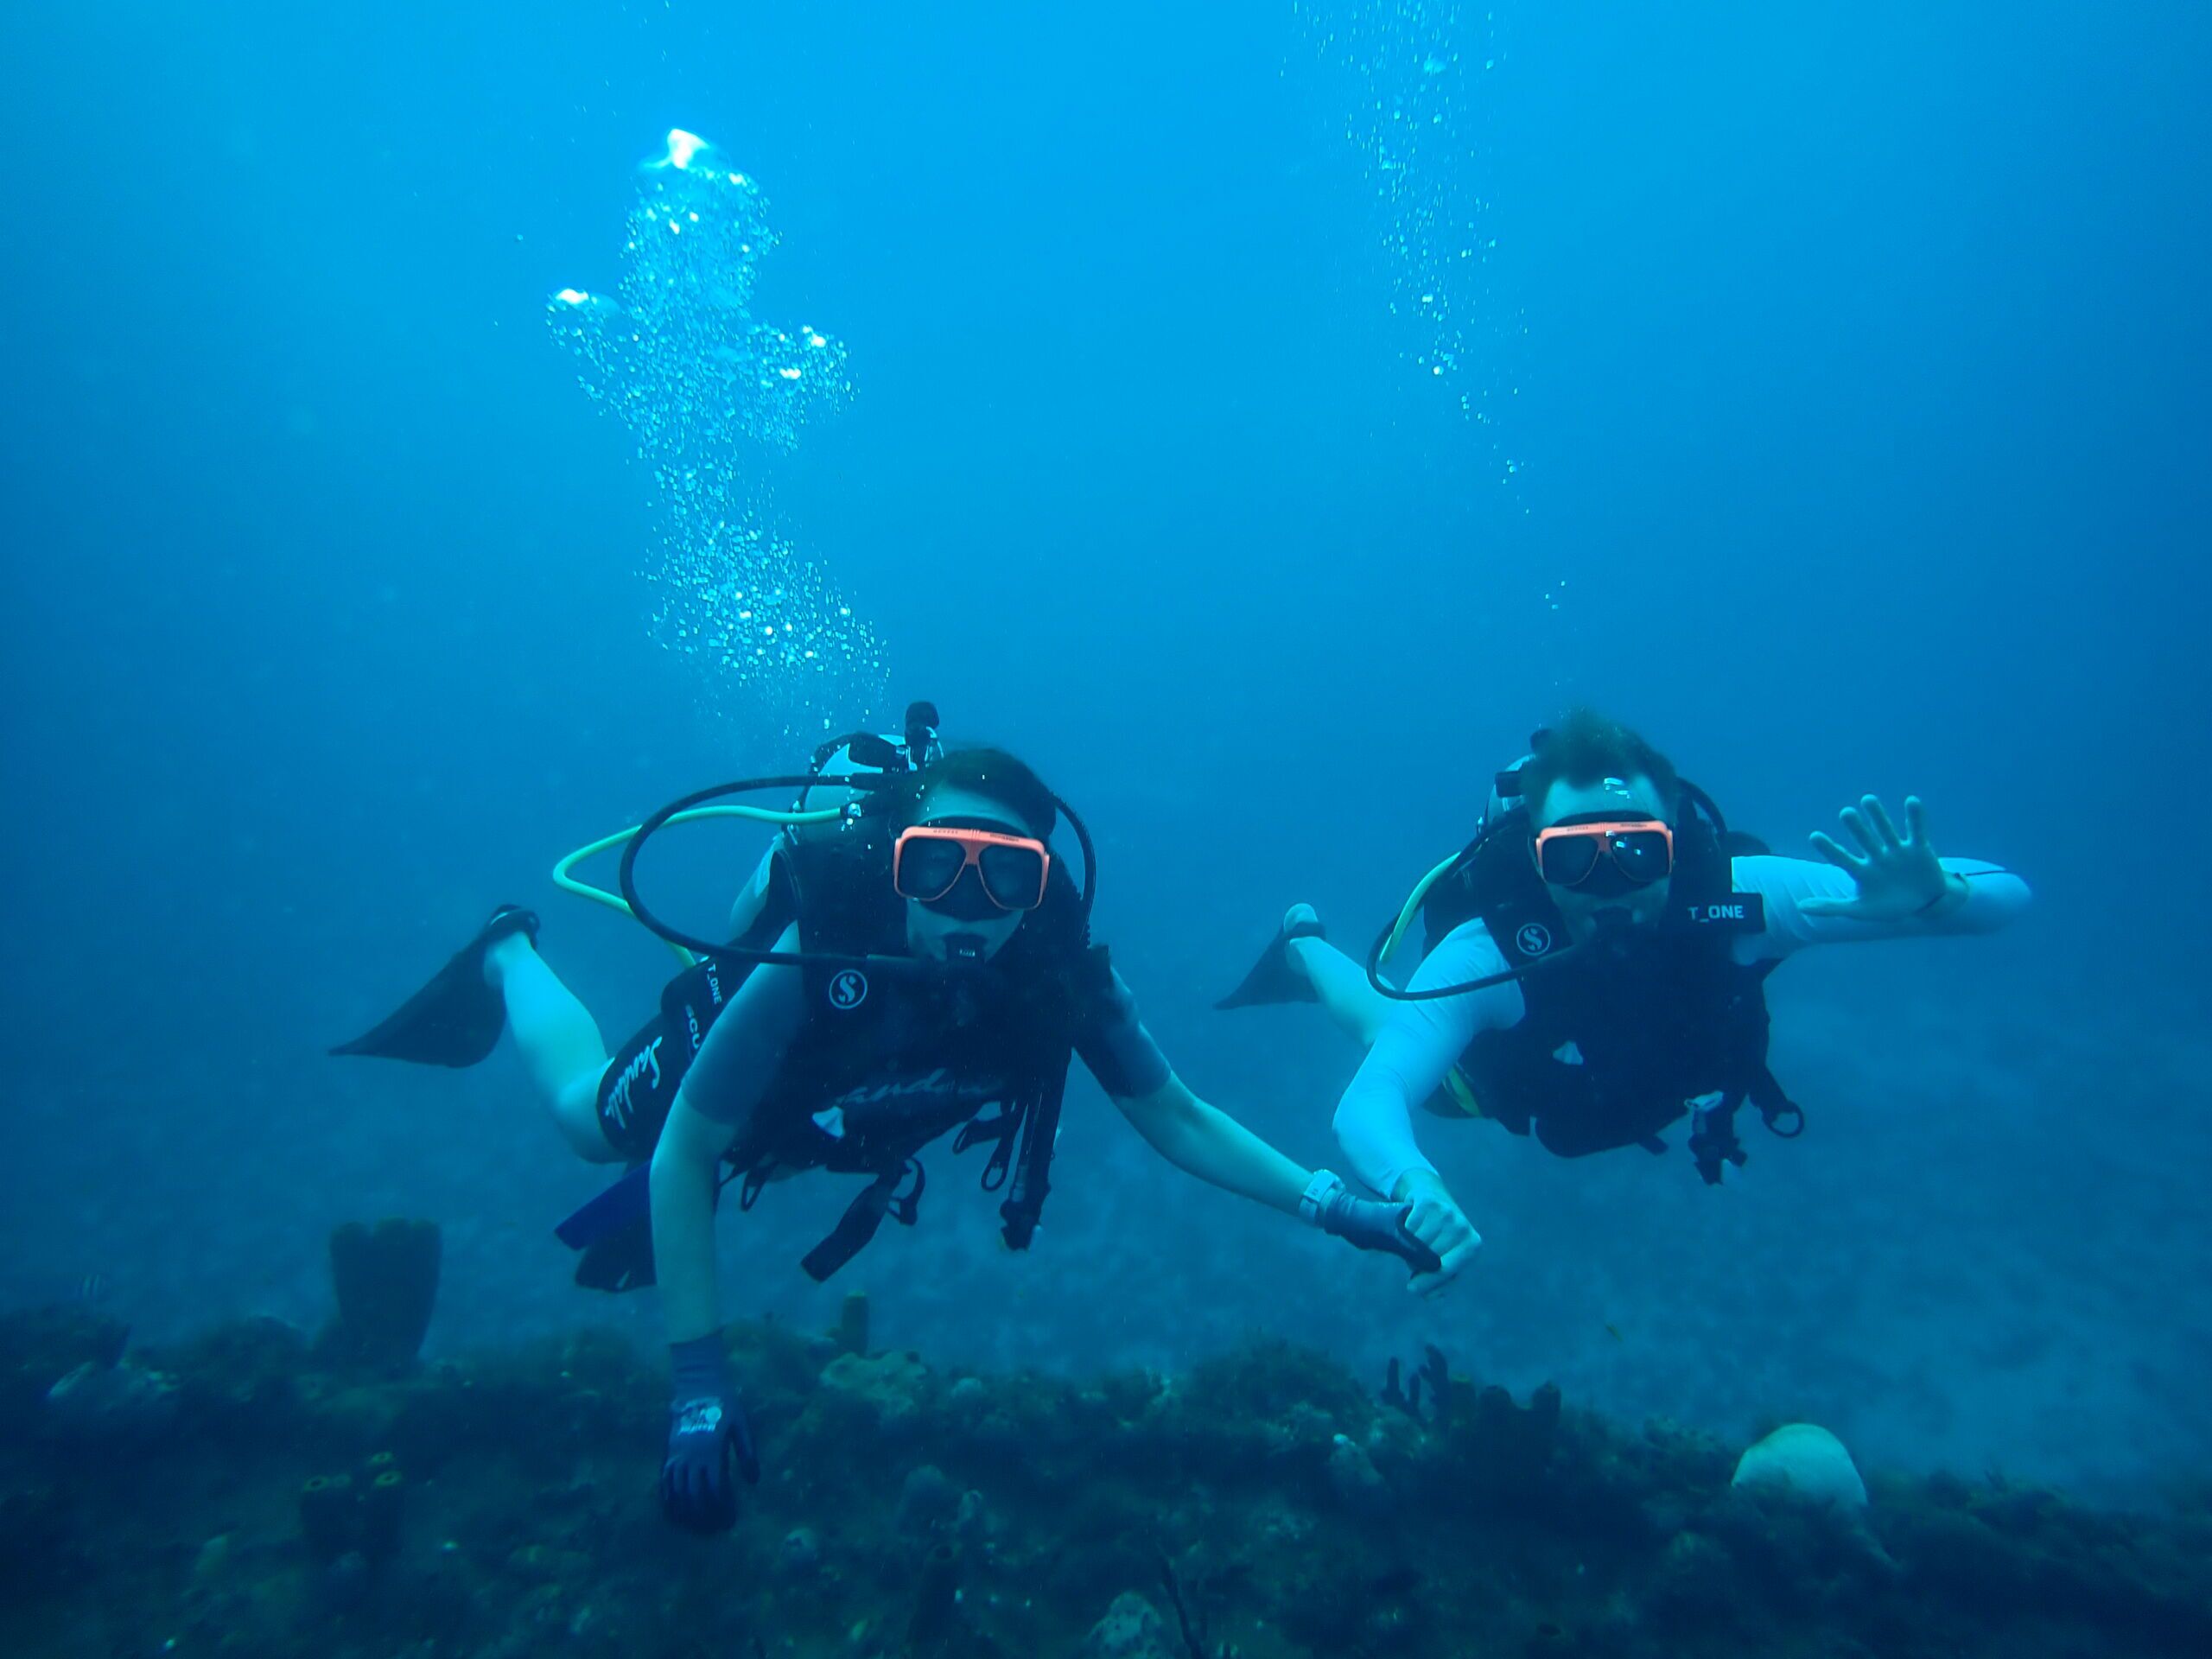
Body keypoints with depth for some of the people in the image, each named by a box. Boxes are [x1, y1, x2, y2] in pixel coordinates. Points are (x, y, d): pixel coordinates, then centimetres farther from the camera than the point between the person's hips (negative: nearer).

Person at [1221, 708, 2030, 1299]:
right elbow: (1367, 1100, -55)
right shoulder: (1486, 953, -47)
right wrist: (1415, 1187, -77)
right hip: (1509, 1076, -2)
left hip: (1661, 1080, 2)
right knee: (1400, 1037, 28)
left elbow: (2005, 894, -39)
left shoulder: (1734, 897, -42)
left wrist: (1929, 898, -63)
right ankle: (1303, 947, 50)